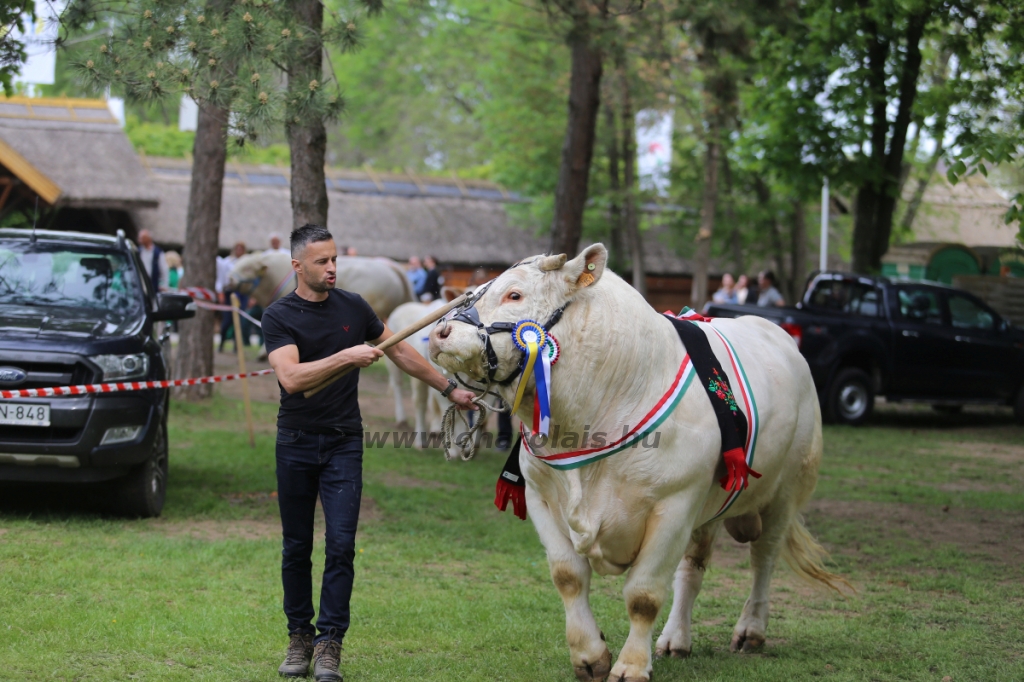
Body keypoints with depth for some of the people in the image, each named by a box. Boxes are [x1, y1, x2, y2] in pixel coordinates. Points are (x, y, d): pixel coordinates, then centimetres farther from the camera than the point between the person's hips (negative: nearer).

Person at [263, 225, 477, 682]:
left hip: (344, 443, 1)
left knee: (341, 543, -9)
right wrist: (346, 357, -28)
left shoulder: (353, 307, 5)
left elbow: (400, 352, 17)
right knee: (297, 547, 5)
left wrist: (449, 389, 19)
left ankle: (329, 644, -5)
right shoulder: (279, 316, -6)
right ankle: (299, 639, 16)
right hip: (296, 443, -1)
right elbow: (291, 378, -21)